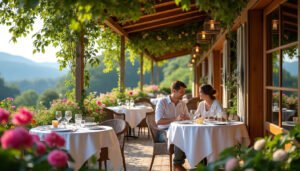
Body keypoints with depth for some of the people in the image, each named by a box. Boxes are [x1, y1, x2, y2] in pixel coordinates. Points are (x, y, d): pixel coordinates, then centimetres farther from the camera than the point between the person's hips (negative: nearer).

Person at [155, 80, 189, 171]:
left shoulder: (183, 104, 13)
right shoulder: (162, 102, -5)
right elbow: (158, 121, -15)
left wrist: (184, 119, -13)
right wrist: (175, 119, -26)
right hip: (164, 131, -5)